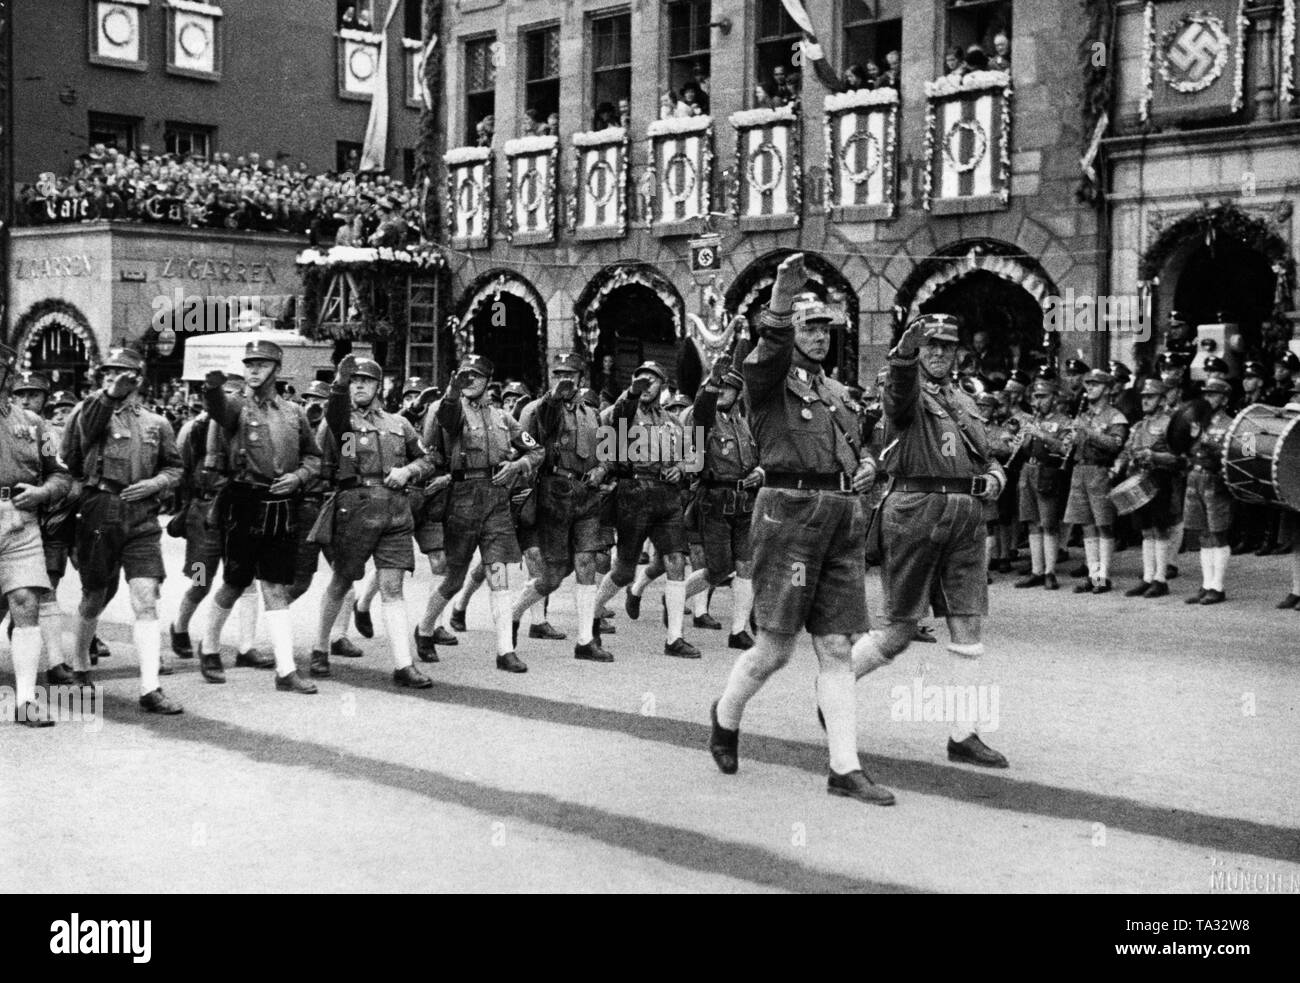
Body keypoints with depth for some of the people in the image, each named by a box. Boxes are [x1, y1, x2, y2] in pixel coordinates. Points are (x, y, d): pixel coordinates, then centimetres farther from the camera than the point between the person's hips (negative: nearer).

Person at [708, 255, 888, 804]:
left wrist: (867, 466, 12)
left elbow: (856, 446, 35)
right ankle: (725, 716, 26)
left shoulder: (835, 392, 22)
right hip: (790, 511, -6)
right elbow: (772, 348, -22)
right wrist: (784, 296, -36)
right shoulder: (769, 378, 1)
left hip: (845, 516, 6)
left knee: (837, 649, 4)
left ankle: (845, 769, 5)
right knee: (775, 647, -3)